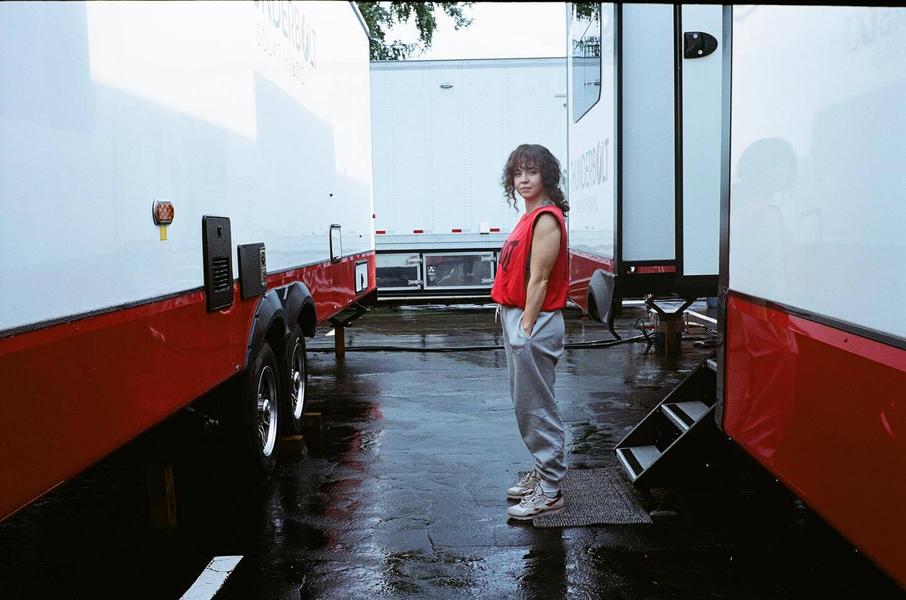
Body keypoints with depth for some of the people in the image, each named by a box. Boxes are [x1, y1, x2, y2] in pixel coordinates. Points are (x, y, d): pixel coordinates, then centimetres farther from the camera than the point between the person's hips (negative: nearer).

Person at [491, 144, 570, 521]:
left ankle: (550, 492, 8)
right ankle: (542, 471, 31)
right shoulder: (530, 218, 15)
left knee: (536, 408, -3)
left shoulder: (546, 219, -15)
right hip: (516, 319, 10)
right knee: (525, 405, 18)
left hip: (533, 323, -10)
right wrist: (508, 313, 14)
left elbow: (538, 280, -19)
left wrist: (526, 327, -19)